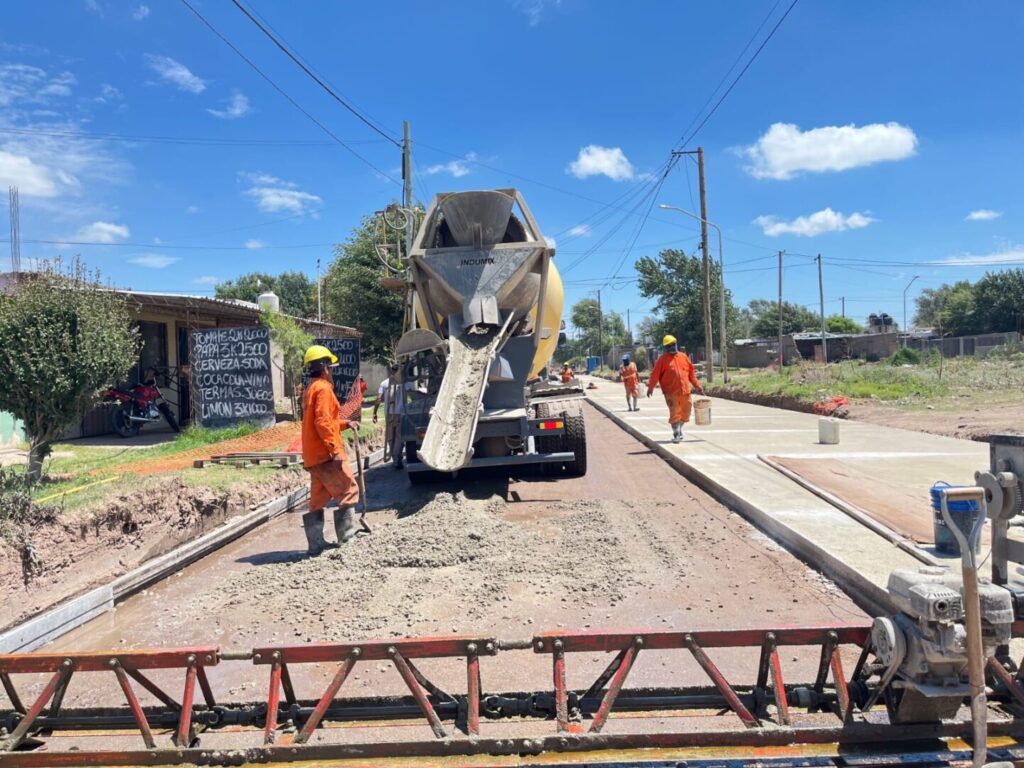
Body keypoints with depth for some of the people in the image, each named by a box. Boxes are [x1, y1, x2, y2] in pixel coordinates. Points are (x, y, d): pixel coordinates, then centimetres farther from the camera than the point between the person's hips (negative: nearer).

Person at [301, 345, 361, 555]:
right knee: (348, 491, -2)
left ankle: (316, 545, 12)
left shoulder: (310, 390, 20)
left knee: (318, 498, 11)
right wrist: (335, 448, -23)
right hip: (326, 454, -10)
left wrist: (346, 424, 21)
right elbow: (323, 422, -21)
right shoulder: (323, 388, -11)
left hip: (313, 456, 10)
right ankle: (346, 537, -2)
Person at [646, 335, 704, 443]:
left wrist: (697, 386, 14)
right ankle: (676, 435, 1)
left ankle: (679, 430, 32)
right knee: (675, 414, -7)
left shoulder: (683, 356, 11)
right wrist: (650, 387, -8)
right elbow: (655, 374, -4)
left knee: (685, 413, 13)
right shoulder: (663, 359, -1)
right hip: (671, 393, -5)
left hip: (685, 391, 5)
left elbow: (691, 373, 15)